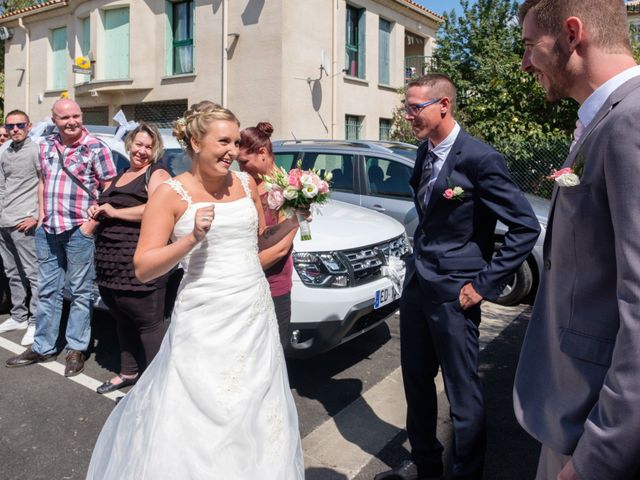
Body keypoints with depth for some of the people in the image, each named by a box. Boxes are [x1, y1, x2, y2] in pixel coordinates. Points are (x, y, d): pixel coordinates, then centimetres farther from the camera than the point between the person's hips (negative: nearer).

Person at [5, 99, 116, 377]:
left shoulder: (95, 149, -8)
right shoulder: (46, 146, 10)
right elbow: (43, 181, 20)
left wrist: (92, 223, -15)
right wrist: (41, 216, 10)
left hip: (78, 231, -6)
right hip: (47, 230, 6)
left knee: (80, 292, 5)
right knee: (47, 291, 14)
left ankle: (76, 349, 17)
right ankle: (42, 347, 27)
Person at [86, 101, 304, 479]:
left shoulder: (247, 184, 6)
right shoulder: (172, 194, -7)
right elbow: (144, 268, -10)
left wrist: (290, 224, 1)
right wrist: (192, 239, -22)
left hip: (255, 314, 5)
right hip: (204, 323, -4)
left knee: (256, 413, 14)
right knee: (199, 417, 5)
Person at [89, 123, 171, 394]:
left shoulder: (157, 175, -4)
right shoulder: (119, 177, 22)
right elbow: (106, 209, 33)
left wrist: (114, 212, -14)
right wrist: (97, 212, 9)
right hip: (110, 265, 8)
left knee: (149, 323, -2)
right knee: (122, 320, 18)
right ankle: (128, 372, 32)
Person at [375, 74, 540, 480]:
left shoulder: (481, 159, -17)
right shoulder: (425, 151, 7)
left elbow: (527, 227, -15)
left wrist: (484, 284, -15)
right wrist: (419, 261, 13)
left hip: (453, 293, -8)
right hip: (416, 282, 8)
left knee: (463, 392, 7)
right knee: (416, 379, 20)